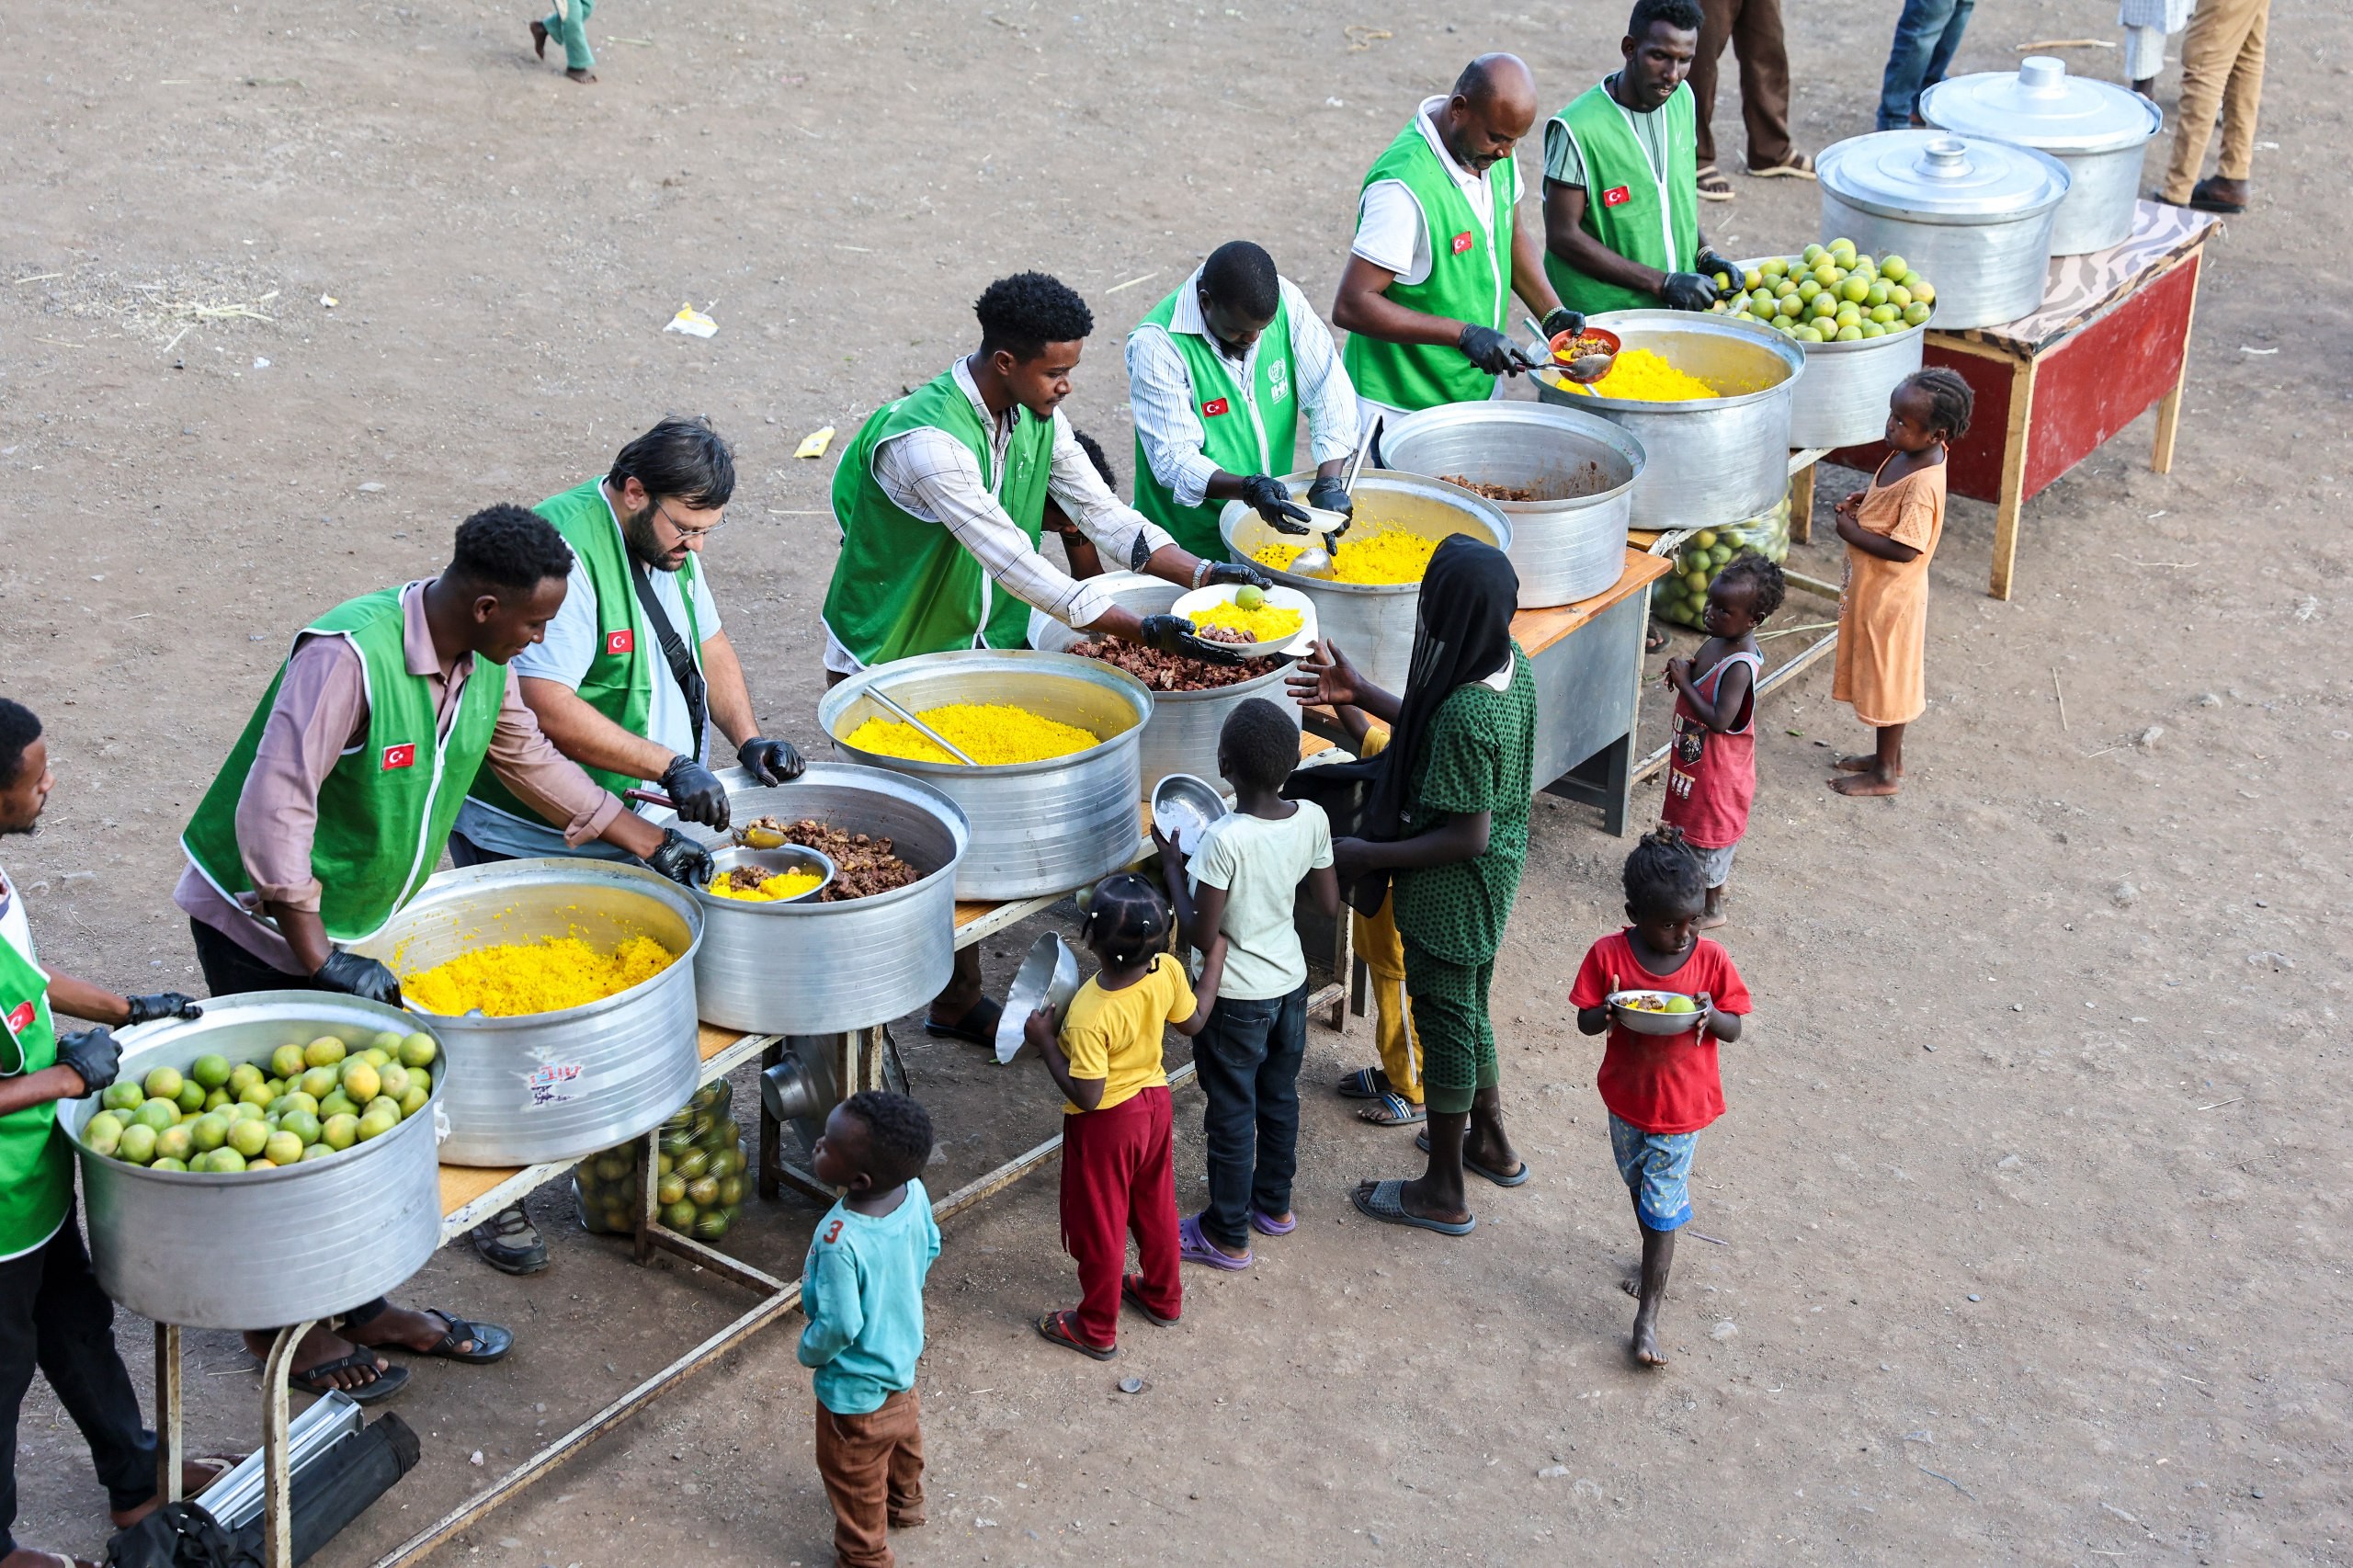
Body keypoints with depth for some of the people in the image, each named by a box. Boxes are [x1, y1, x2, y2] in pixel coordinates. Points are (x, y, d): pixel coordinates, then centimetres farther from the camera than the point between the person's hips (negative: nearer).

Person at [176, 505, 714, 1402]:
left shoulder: (483, 662, -4)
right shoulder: (350, 655, -31)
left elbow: (529, 758, 13)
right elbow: (273, 804, -32)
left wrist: (651, 842, 14)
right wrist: (321, 960, -31)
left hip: (364, 922, 8)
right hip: (265, 924, -7)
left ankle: (365, 1305, 28)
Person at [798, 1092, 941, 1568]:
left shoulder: (841, 1242, -42)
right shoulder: (912, 1191, -21)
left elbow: (839, 1327, -32)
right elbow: (930, 1246, -1)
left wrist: (808, 1352, -11)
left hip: (856, 1388, -7)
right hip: (903, 1352, 7)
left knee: (853, 1475, 20)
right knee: (902, 1440, 35)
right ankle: (906, 1505, 60)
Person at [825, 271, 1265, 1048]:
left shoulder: (1037, 416, -4)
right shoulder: (928, 440, -31)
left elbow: (1103, 514, 3)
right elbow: (1019, 567, -36)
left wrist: (1203, 573, -9)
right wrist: (1146, 630, -37)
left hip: (973, 652, 7)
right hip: (886, 664, -7)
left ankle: (959, 1000, 23)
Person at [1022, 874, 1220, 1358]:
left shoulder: (1089, 1016, -37)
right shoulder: (1167, 973, -20)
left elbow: (1086, 1096, -28)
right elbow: (1193, 1022, 1)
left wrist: (1045, 1043, -19)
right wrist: (1215, 955, 10)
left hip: (1106, 1124, -6)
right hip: (1154, 1103, 6)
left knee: (1099, 1226, 15)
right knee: (1156, 1207, 27)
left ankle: (1097, 1329, 33)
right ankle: (1163, 1297, 48)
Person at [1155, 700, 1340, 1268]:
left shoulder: (1224, 841, -31)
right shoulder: (1312, 819, -13)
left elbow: (1200, 934, -23)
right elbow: (1330, 905, -1)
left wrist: (1173, 866, -12)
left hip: (1237, 1001, -6)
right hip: (1291, 984, 6)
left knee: (1231, 1116, 11)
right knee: (1280, 1099, 25)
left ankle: (1227, 1236, 27)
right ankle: (1274, 1204, 44)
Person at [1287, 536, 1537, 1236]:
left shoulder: (1465, 714, -34)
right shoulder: (1511, 662, -7)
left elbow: (1466, 837, -29)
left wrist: (1369, 855, -22)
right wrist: (1361, 694, 8)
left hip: (1450, 892, -9)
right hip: (1491, 885, 9)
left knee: (1446, 1022, 8)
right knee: (1467, 1009, 26)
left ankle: (1444, 1192, 24)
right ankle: (1490, 1140, 46)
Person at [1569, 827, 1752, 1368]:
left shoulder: (1711, 960, -15)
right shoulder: (1608, 955, -16)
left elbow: (1735, 1029, -6)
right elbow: (1585, 1022, -8)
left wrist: (1710, 1015, -29)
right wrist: (1608, 1013, -31)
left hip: (1682, 1107, -2)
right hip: (1627, 1100, 2)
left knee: (1660, 1208, 1)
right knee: (1640, 1187, 24)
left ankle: (1647, 1317, 7)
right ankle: (1654, 1261, 50)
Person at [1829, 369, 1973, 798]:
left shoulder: (1922, 484, -30)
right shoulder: (1906, 455, -2)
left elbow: (1904, 549, -30)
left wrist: (1853, 533, -21)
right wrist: (1864, 501, -1)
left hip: (1892, 595, -9)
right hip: (1873, 588, 9)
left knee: (1887, 678, 6)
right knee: (1879, 674, 22)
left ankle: (1885, 773, 22)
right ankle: (1890, 755, 38)